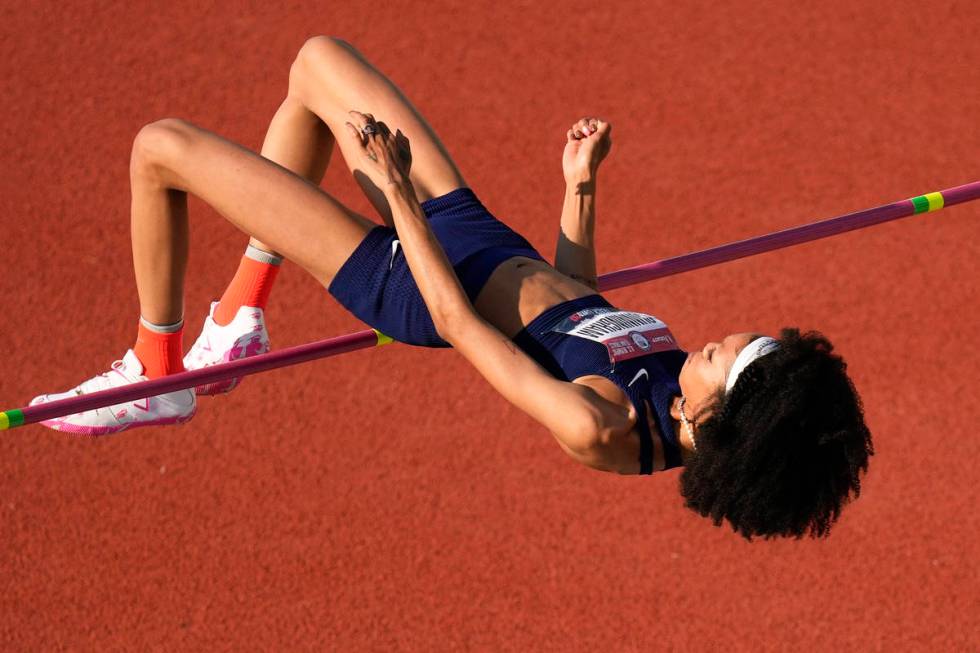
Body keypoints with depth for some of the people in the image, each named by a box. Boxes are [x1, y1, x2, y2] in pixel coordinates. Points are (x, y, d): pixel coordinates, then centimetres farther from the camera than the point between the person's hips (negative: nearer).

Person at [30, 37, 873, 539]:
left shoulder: (600, 429, -34)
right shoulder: (670, 381, -12)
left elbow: (459, 324, -28)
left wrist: (395, 191, -25)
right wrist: (581, 188, 9)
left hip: (407, 279, -8)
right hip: (482, 236, 8)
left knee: (162, 148, -6)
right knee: (316, 60, 16)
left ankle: (157, 378, 22)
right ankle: (241, 319, 28)